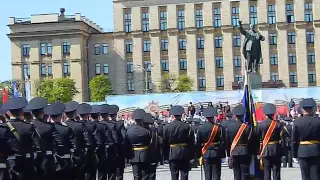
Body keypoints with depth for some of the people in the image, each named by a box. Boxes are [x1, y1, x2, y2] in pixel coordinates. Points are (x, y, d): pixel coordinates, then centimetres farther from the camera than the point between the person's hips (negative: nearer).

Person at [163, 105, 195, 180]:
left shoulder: (167, 127, -4)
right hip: (184, 154, -1)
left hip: (172, 154, 1)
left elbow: (164, 142, 2)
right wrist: (191, 155, 1)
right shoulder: (186, 127, -7)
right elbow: (191, 142, -6)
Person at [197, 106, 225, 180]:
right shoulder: (218, 127, -9)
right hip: (216, 154, -2)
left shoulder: (200, 128, -2)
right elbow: (222, 142, -6)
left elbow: (198, 142, 3)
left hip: (205, 154, 2)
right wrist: (222, 154, 1)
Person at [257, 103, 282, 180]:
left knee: (266, 171, 5)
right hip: (276, 150, 0)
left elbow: (257, 137, -1)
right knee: (276, 171, 4)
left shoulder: (260, 124, -4)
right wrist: (282, 151, 2)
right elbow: (281, 137, -7)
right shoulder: (278, 124, -6)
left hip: (265, 150, 1)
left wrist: (258, 151, 8)